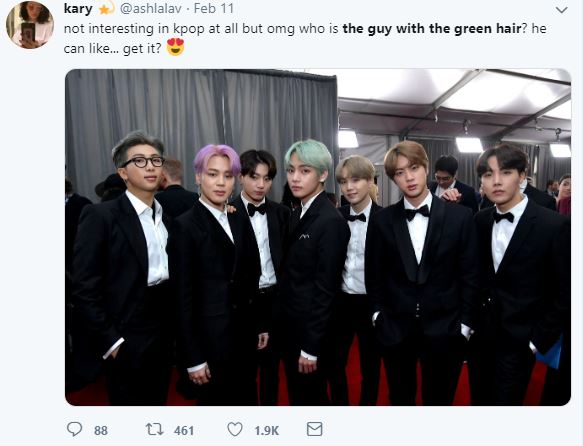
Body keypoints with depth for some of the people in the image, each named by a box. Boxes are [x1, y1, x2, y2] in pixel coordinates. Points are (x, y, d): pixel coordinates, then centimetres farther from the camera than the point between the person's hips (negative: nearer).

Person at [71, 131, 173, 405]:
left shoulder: (166, 217, 7)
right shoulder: (100, 216, -13)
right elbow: (84, 287, -15)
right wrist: (109, 341, -15)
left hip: (163, 331, 6)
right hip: (126, 338, -6)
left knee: (158, 402, 21)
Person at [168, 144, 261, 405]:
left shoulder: (240, 220, 5)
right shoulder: (185, 226, -12)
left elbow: (251, 276, 10)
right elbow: (182, 295, -12)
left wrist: (260, 325, 10)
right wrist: (192, 357, -11)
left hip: (245, 332, 6)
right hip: (210, 338, -5)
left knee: (247, 398, 19)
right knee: (217, 401, 13)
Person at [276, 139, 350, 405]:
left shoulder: (331, 221, -20)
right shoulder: (297, 214, 6)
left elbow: (325, 289, -20)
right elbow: (292, 275, 7)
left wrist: (311, 347, -16)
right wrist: (281, 321, 8)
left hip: (310, 330, -7)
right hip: (290, 325, 7)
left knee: (310, 398, 13)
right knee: (296, 394, 22)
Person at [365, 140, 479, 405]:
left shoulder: (460, 216, -6)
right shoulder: (382, 220, -3)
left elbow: (469, 274, -2)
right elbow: (374, 273, 6)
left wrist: (465, 324, -2)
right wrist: (378, 313, 4)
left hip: (444, 329, -1)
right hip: (395, 329, 1)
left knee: (439, 400, 15)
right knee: (400, 399, 18)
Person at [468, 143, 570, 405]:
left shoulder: (554, 225, -14)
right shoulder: (481, 220, -1)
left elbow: (565, 293, -11)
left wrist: (538, 341, -9)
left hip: (517, 341, -4)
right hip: (479, 333, 4)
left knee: (504, 402, 12)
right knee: (478, 400, 19)